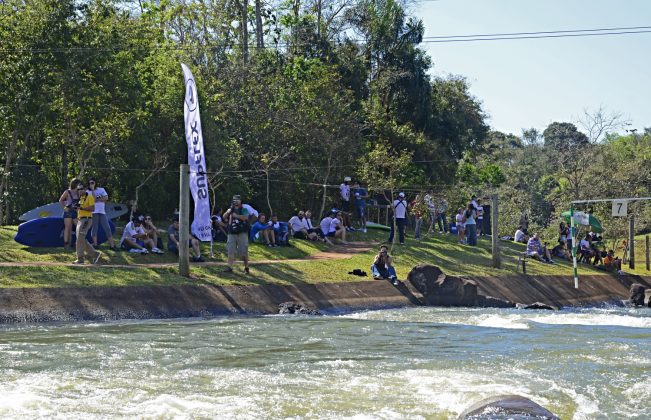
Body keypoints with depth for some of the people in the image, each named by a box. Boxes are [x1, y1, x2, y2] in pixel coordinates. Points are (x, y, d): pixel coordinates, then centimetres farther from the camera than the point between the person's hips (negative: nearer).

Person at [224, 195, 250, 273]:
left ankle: (246, 267, 9)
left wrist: (236, 215, -16)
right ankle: (229, 267, -2)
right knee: (230, 251, -2)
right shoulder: (231, 209, 15)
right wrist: (229, 211, -12)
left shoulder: (244, 209, 1)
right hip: (232, 233, 4)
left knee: (243, 252, -2)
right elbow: (224, 217, 4)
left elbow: (245, 217, -17)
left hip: (242, 233, -4)